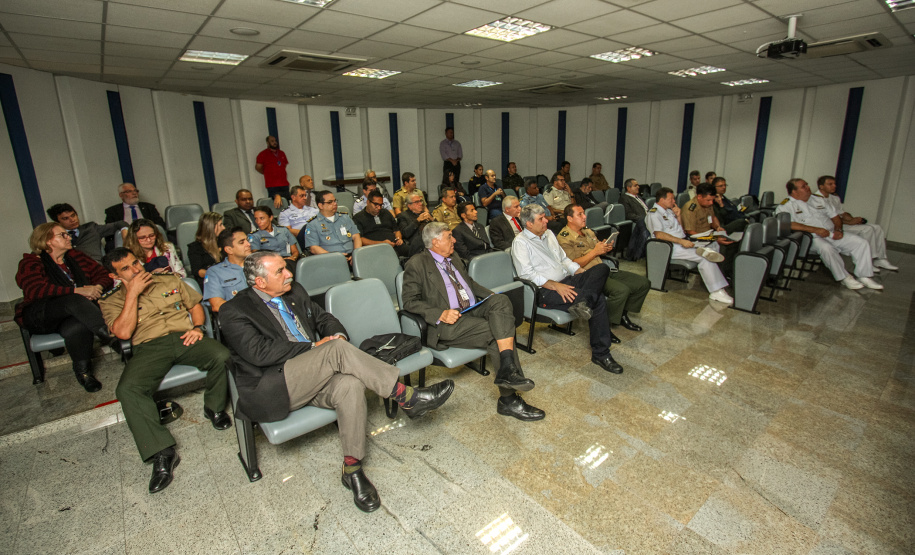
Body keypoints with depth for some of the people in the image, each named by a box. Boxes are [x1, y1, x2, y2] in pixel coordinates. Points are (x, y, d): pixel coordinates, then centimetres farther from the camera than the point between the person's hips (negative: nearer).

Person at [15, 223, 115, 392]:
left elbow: (103, 274, 12)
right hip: (40, 317, -3)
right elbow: (36, 290, -17)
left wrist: (98, 287, -14)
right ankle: (108, 335, -45)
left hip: (71, 316, 3)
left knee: (77, 327, -36)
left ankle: (83, 371, -23)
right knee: (74, 301, -37)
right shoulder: (31, 263, 4)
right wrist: (77, 290, -29)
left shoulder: (75, 256, 18)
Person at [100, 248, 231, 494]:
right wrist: (133, 292, -4)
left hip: (185, 338, 1)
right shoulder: (111, 301, 14)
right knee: (127, 390, -30)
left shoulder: (170, 281, 22)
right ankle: (162, 453, -25)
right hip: (150, 347, 0)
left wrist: (197, 327, 0)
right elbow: (123, 332, -4)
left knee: (223, 356, -30)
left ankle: (214, 408, -3)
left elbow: (196, 305, 22)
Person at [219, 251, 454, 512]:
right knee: (338, 350, -30)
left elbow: (324, 318, 20)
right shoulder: (234, 311, -4)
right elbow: (259, 352, -16)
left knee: (350, 384, -29)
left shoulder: (294, 292, 15)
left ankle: (352, 468, -17)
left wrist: (338, 335, -4)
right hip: (272, 391, -6)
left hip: (313, 380, 6)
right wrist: (314, 347, -16)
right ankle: (407, 397, -24)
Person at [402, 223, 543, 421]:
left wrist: (493, 299, 12)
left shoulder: (454, 259, 22)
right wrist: (441, 314, -21)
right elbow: (410, 302, -8)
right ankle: (509, 399, -18)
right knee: (496, 333, -25)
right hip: (448, 323, -7)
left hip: (474, 310, 7)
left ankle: (508, 370, -31)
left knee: (501, 301, -23)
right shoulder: (416, 264, -2)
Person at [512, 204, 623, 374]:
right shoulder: (520, 242, -5)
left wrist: (585, 274, 8)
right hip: (546, 291, -8)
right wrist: (555, 286, -24)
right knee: (598, 300, -25)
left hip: (566, 281, 8)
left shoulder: (548, 234, 20)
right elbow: (526, 274, -15)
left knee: (602, 268, -18)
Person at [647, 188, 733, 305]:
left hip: (682, 241, 9)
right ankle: (716, 292, -22)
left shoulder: (669, 210, 20)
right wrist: (681, 241, -25)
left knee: (714, 245, 0)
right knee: (706, 258, -22)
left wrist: (678, 216, 4)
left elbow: (681, 229, 22)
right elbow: (658, 234, -23)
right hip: (672, 247, -9)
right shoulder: (654, 213, -9)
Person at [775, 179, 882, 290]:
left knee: (862, 243, -6)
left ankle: (864, 277, 1)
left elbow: (835, 217, 23)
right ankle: (844, 278, -16)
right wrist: (815, 229, -22)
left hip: (832, 234, 7)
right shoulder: (787, 205, -4)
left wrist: (838, 230, 1)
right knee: (826, 248, -35)